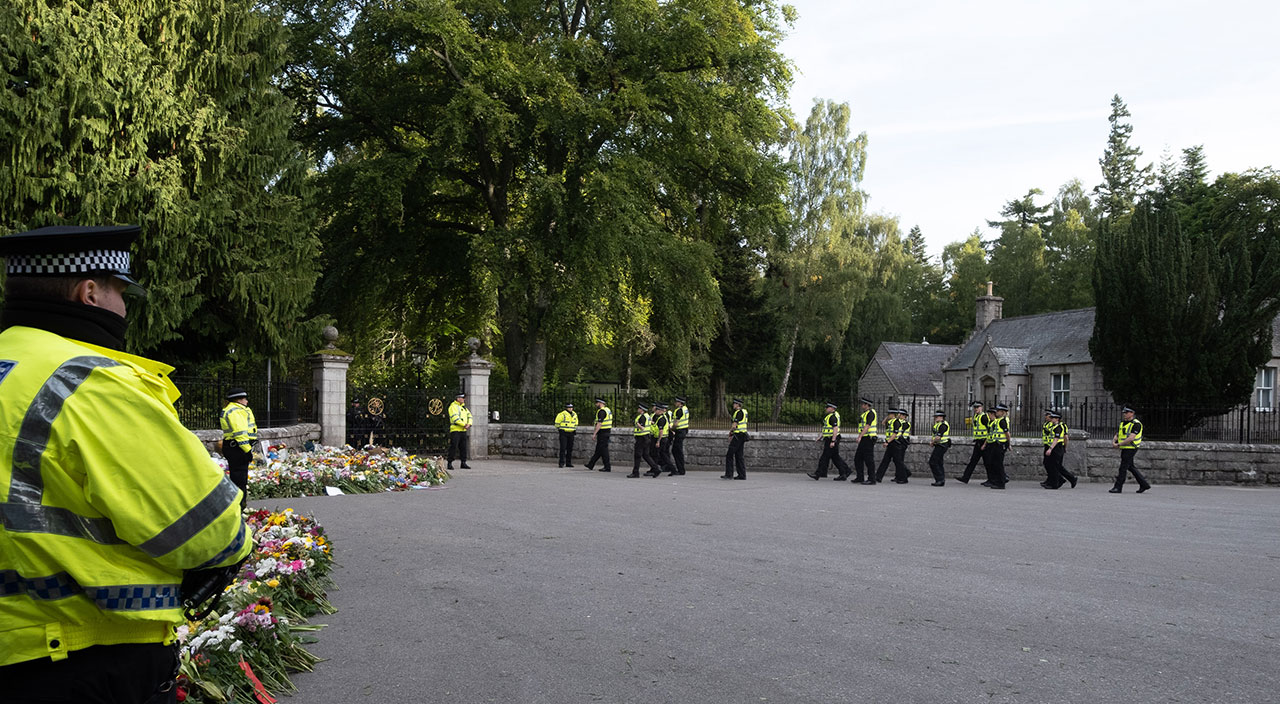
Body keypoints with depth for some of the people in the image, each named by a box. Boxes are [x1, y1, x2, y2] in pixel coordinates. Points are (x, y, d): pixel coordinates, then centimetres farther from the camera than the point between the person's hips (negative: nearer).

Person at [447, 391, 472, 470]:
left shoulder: (463, 406, 18)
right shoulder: (453, 406, -8)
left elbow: (469, 415, 14)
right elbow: (455, 418, -19)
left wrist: (469, 424, -5)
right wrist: (464, 425, -16)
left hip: (463, 430, 8)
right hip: (455, 430, -8)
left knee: (463, 447, 8)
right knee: (453, 447, -8)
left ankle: (463, 463, 14)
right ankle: (449, 463, -3)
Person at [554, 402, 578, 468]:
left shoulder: (574, 414, 9)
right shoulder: (562, 414, -11)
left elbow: (576, 422, 26)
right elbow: (557, 422, -1)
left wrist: (575, 429, 22)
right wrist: (557, 429, 5)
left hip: (571, 433, 6)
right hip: (563, 433, -6)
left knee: (570, 448, 6)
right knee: (563, 448, -11)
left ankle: (568, 463, 11)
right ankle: (562, 463, -10)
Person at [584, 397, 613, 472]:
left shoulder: (601, 411, -16)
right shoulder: (608, 410, 15)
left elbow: (599, 424, -22)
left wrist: (594, 434, -20)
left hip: (602, 433, -10)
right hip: (607, 432, 10)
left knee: (603, 450, -4)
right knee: (598, 450, 14)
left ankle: (607, 468, -2)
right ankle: (590, 465, 22)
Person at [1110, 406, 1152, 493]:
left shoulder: (1136, 424, -13)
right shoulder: (1123, 423, 13)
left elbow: (1131, 438, -22)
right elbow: (1117, 435, 12)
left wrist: (1119, 444, -21)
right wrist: (1113, 442, -10)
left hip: (1131, 449, -9)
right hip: (1124, 449, 9)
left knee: (1123, 468, -7)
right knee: (1130, 467, 14)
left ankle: (1118, 487, -4)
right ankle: (1144, 484, 23)